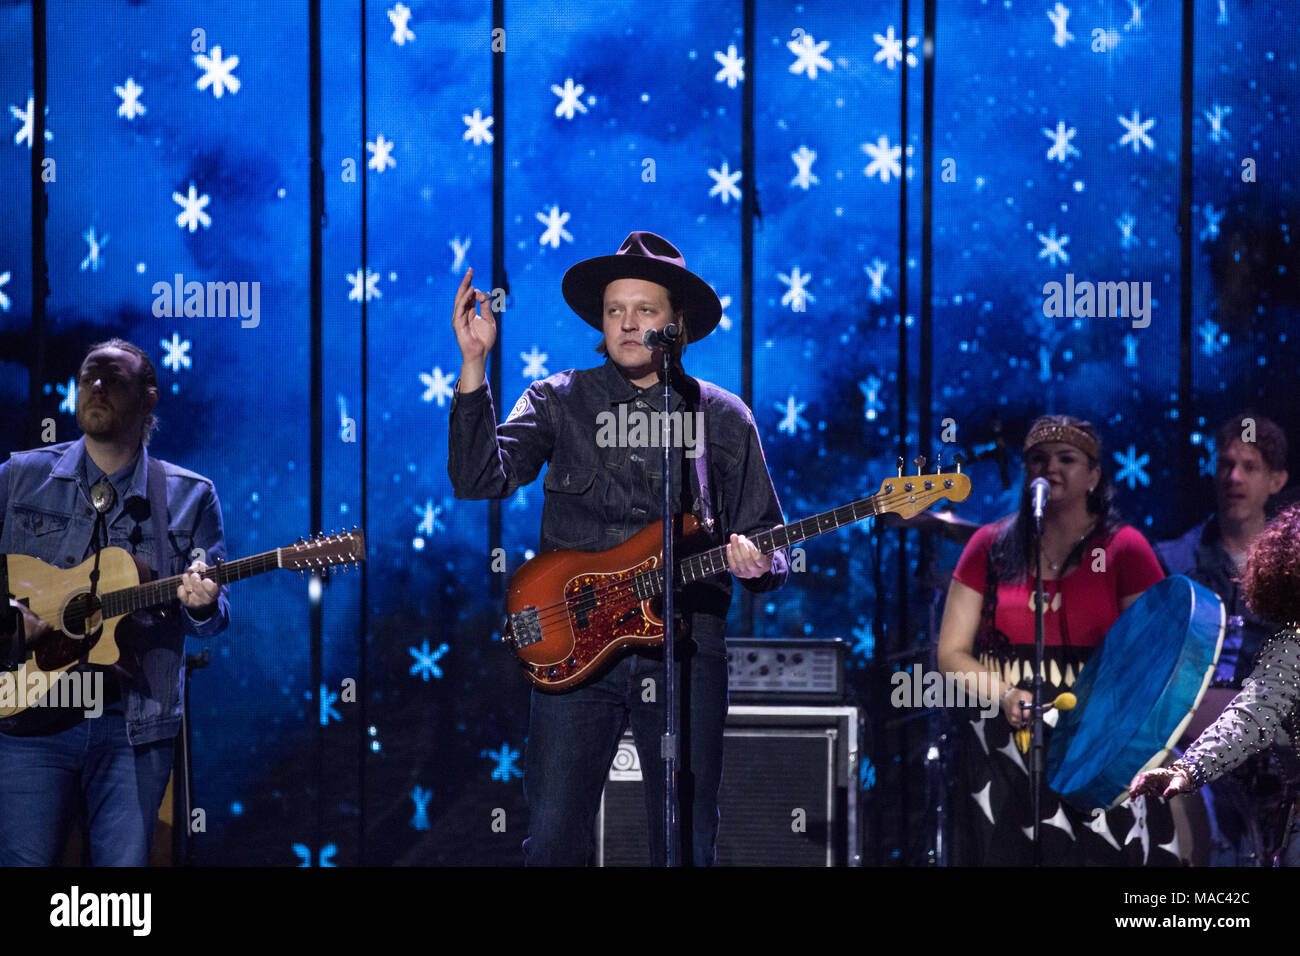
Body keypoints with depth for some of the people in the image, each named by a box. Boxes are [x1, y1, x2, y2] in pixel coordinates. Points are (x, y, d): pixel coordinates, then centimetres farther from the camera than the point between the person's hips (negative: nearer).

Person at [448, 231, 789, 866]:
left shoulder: (723, 419, 10)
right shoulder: (558, 402, 9)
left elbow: (770, 550, 12)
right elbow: (479, 479, -7)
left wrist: (756, 563, -12)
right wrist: (474, 363, -14)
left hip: (685, 649, 1)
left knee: (686, 845, 3)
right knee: (553, 841, -6)